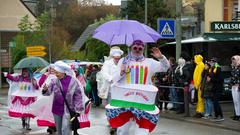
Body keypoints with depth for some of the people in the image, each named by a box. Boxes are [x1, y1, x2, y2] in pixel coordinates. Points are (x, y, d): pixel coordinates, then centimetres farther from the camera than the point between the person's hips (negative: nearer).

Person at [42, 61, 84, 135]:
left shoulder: (73, 81, -8)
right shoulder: (54, 81, -2)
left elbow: (78, 95, -1)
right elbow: (48, 92, -5)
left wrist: (78, 109, -3)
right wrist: (45, 90, -29)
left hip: (68, 110, -3)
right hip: (57, 109, 4)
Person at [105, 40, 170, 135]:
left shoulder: (149, 62, 10)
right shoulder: (123, 61, 11)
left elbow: (165, 68, 5)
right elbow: (115, 79, 9)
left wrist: (161, 57, -13)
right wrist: (121, 73, -12)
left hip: (143, 101, 0)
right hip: (125, 99, 1)